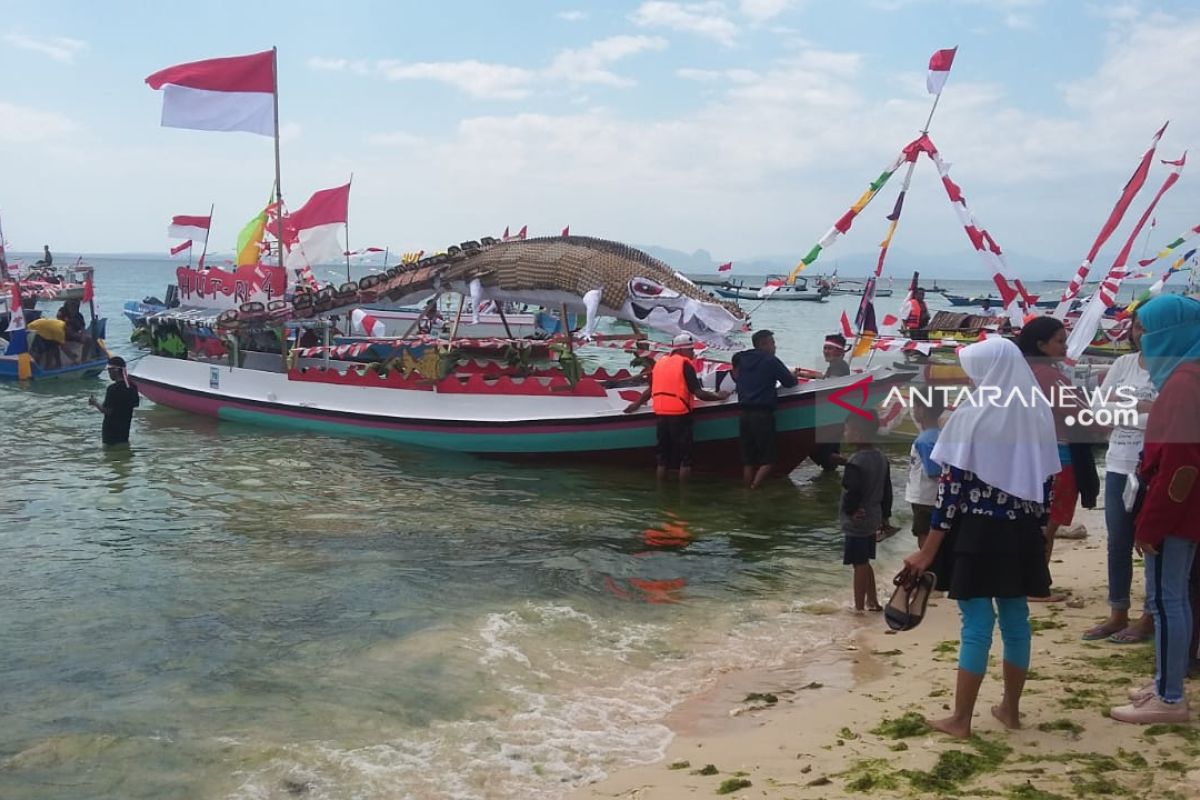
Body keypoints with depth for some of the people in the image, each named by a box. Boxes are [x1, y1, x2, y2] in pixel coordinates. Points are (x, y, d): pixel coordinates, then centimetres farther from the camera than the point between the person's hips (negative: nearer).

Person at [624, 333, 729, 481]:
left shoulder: (660, 362, 12)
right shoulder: (685, 364, -7)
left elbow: (651, 389, 19)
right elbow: (699, 393, -11)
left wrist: (637, 404, 34)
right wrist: (718, 396, 4)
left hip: (661, 414, 6)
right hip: (679, 414, -6)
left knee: (662, 457, 14)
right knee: (685, 458, 2)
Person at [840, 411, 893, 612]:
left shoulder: (856, 462, -23)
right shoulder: (881, 457, 5)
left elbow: (851, 492, -26)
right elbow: (887, 490, 12)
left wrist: (849, 510, -8)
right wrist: (885, 515, 20)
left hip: (856, 522, -9)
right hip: (873, 520, 9)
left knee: (859, 565, 0)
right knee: (864, 563, 20)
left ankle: (859, 607, 7)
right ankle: (872, 602, 28)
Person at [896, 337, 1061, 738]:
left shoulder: (969, 417, -12)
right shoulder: (1038, 415, 4)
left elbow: (952, 488, -13)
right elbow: (1043, 483, 8)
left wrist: (928, 551, -9)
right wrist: (1032, 528, 18)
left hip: (976, 533, -5)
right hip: (1021, 533, 5)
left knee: (977, 624, -1)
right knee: (1015, 620, 14)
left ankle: (960, 719, 9)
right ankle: (1010, 708, 27)